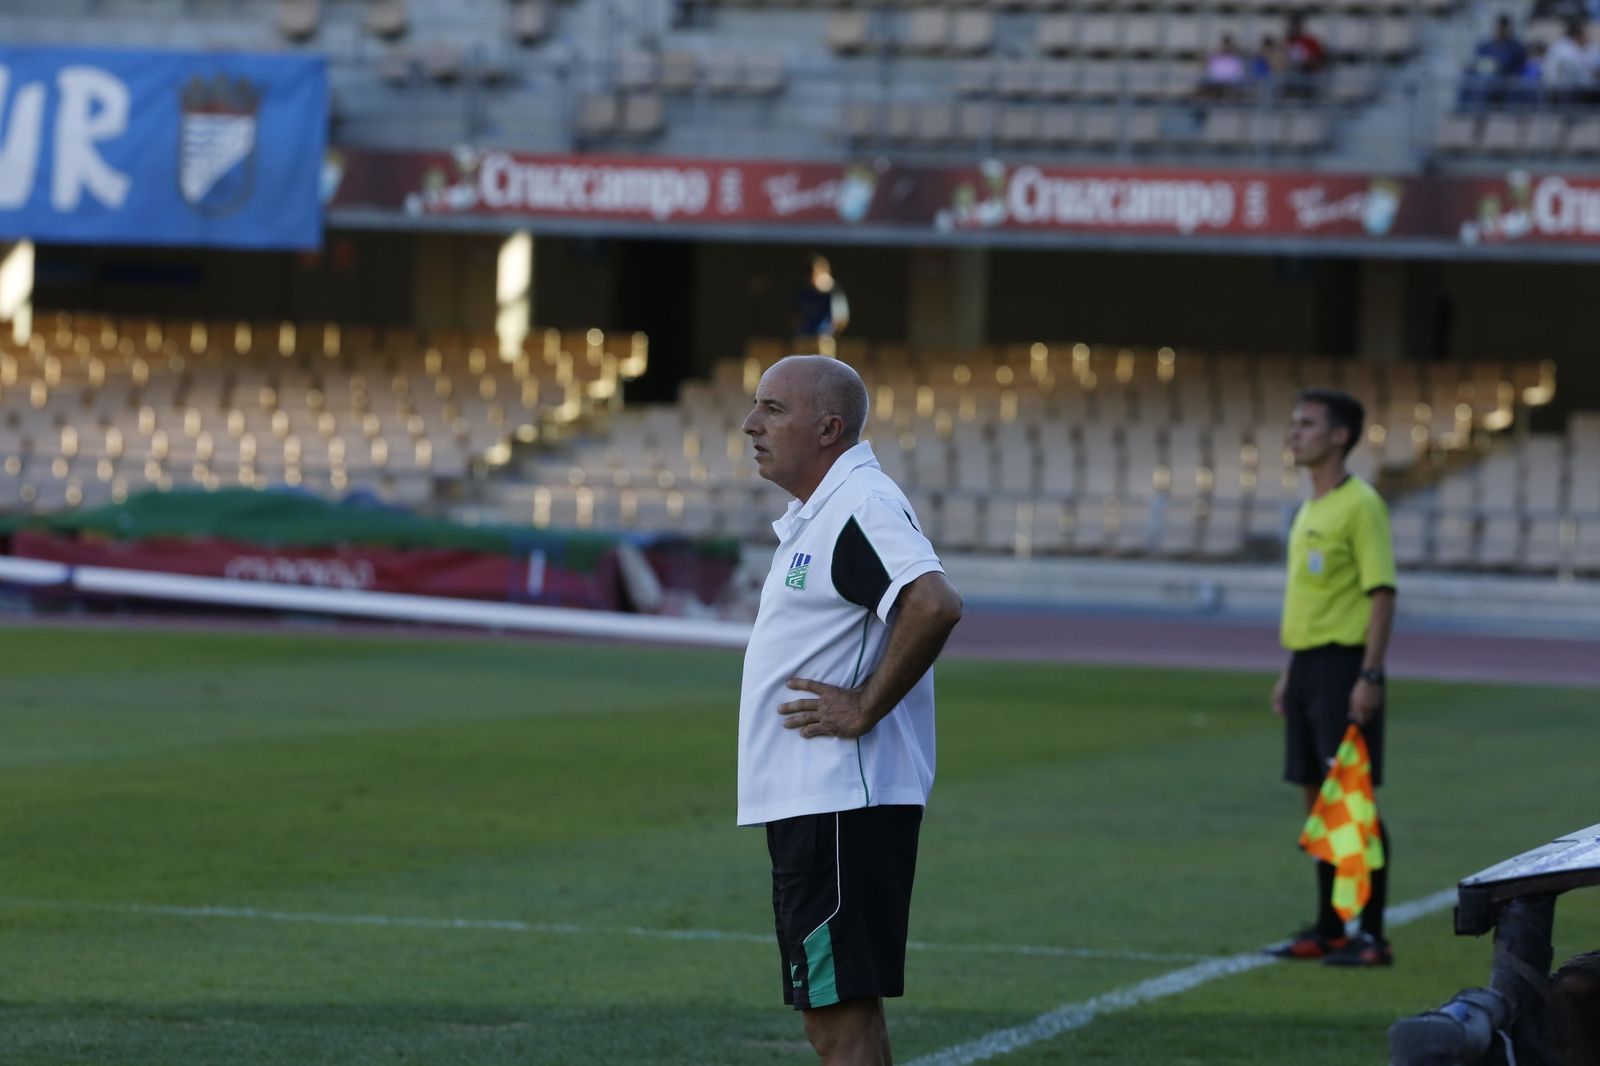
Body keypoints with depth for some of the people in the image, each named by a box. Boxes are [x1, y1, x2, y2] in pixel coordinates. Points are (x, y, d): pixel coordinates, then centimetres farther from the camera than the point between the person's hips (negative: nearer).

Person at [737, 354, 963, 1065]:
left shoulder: (861, 506, -15)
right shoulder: (816, 513, 18)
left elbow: (934, 605, -31)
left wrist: (864, 709, -23)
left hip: (841, 808, -11)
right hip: (811, 802, 11)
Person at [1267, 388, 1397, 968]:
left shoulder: (1360, 505, -11)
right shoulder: (1309, 509, 16)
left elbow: (1382, 593, -15)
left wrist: (1370, 675, -21)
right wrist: (1290, 671, 20)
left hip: (1343, 663, -9)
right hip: (1308, 662, 9)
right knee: (1319, 799, 10)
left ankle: (1372, 935, -5)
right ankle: (1329, 929, 16)